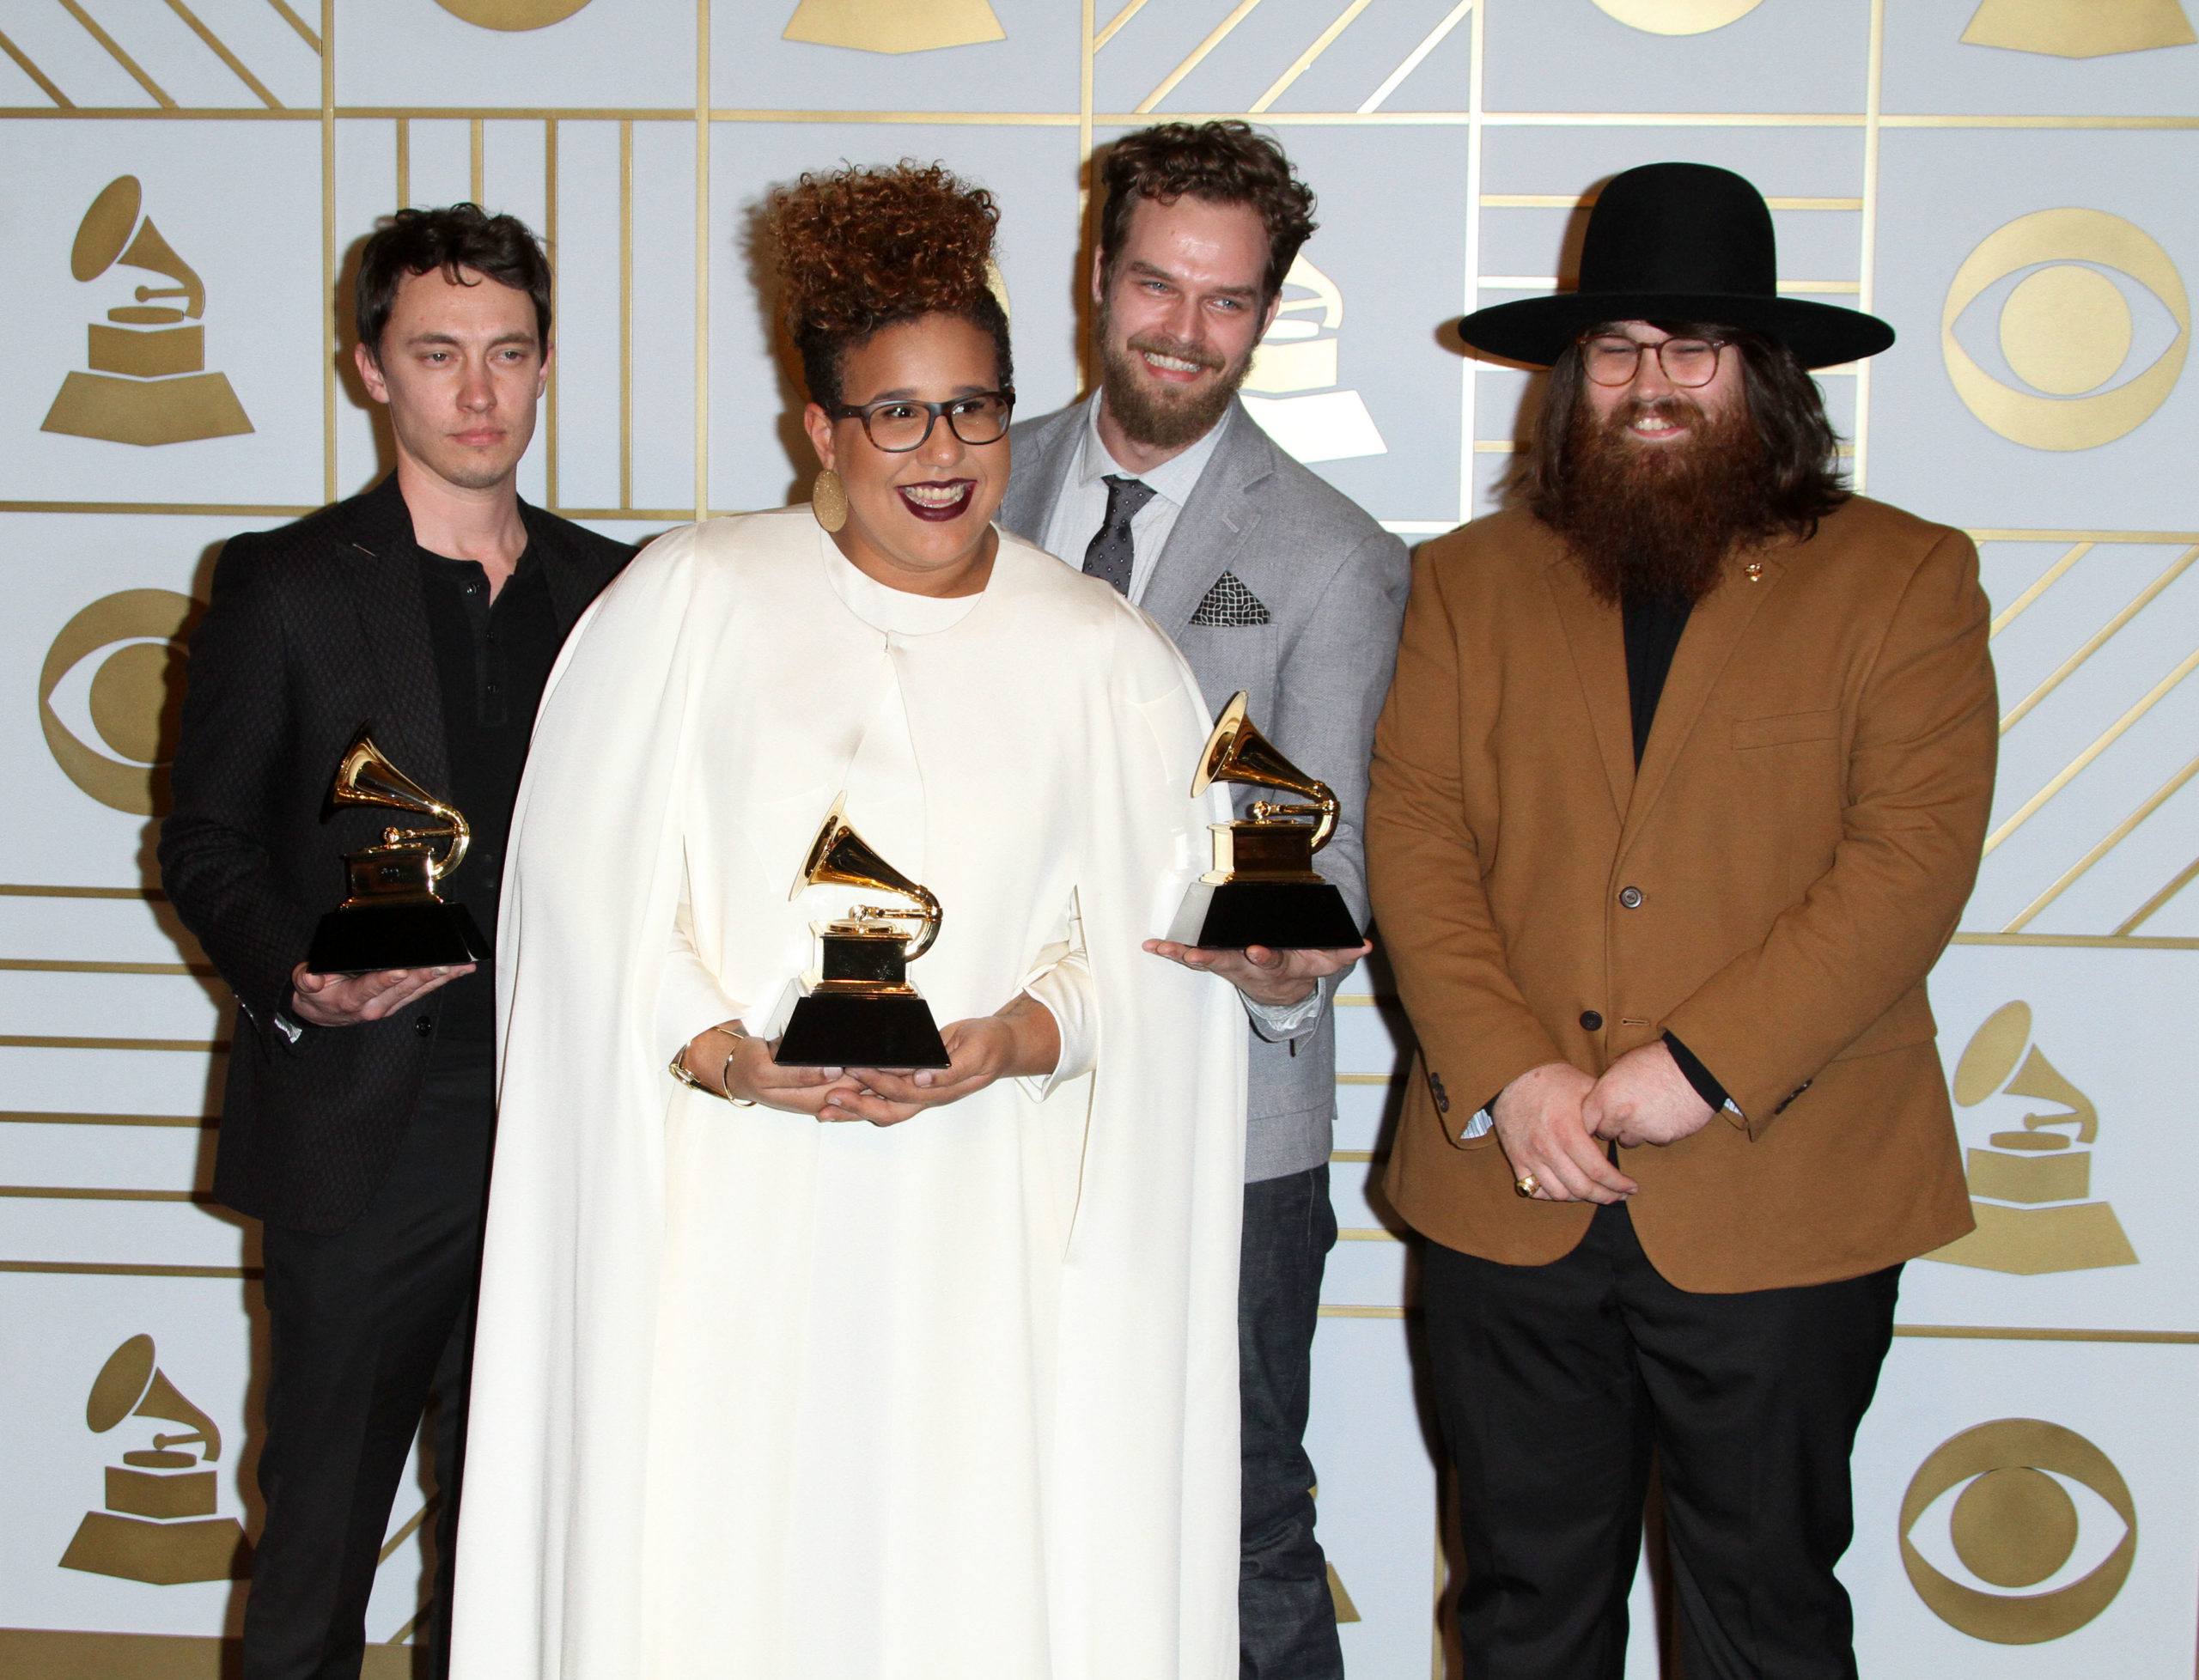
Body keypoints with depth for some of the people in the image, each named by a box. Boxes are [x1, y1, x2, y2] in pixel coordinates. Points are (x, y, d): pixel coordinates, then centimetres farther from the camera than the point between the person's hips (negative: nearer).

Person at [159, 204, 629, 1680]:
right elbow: (207, 837, 1)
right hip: (359, 1130, -2)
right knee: (320, 1519, 5)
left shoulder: (612, 590, 10)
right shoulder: (286, 586, 2)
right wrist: (293, 980, -16)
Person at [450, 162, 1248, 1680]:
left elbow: (1157, 940, 5)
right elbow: (595, 885, 1)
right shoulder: (689, 600, 4)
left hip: (987, 1225, 1)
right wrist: (723, 1054, -13)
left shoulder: (1106, 655, 7)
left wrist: (1026, 1036, -13)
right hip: (732, 1217, -1)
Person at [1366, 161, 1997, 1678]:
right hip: (1508, 1195, 2)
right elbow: (1415, 836, 3)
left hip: (1781, 1204, -2)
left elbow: (1916, 856, -8)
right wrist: (1505, 1072, -12)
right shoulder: (1471, 582, 11)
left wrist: (1702, 1066, -16)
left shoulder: (1904, 579, 2)